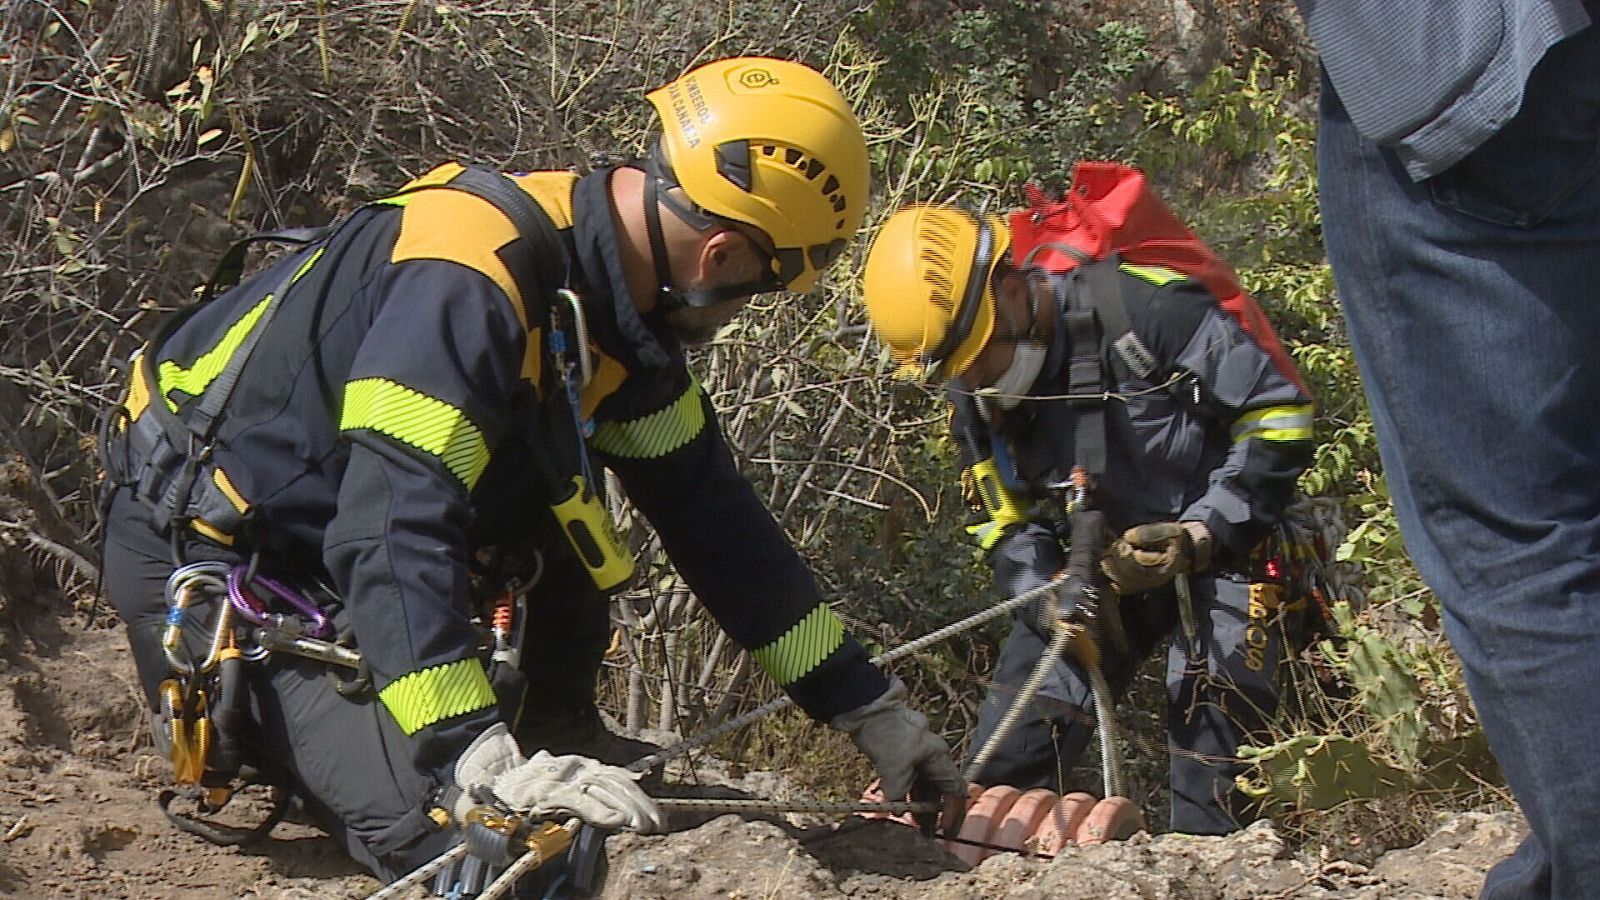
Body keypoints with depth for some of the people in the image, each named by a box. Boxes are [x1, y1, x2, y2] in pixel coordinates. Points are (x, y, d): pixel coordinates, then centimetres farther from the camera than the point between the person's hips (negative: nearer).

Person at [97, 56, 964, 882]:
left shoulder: (618, 309, -2)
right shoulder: (467, 280, -31)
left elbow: (715, 517, 5)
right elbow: (395, 538, -38)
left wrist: (874, 711, 7)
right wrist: (487, 765, -44)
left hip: (329, 528, 9)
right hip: (201, 548, -9)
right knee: (449, 826, -19)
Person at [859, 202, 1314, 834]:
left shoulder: (1144, 309, -24)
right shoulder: (977, 401, -2)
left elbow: (1278, 411, -20)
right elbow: (1009, 526, 8)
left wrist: (1200, 535, -23)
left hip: (1229, 541, -6)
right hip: (1115, 559, 6)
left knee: (1213, 707, -19)